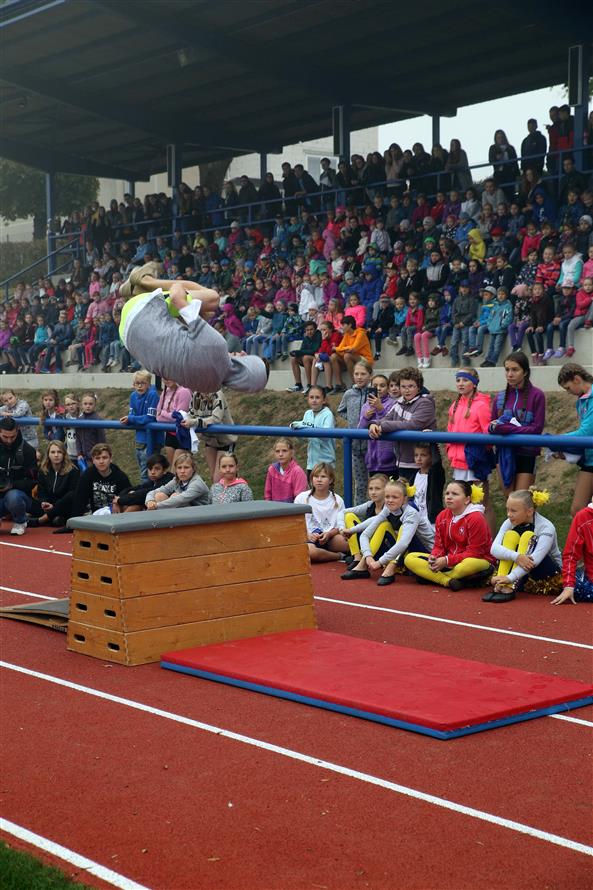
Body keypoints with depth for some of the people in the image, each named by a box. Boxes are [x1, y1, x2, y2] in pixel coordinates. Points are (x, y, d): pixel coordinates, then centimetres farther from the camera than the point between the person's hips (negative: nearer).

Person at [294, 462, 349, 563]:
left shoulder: (337, 500, 9)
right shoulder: (301, 498, 6)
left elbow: (341, 526, 3)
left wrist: (328, 534, -18)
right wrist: (308, 535, -16)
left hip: (329, 538, 1)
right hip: (309, 539, -1)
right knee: (309, 551, -38)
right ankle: (339, 556, -15)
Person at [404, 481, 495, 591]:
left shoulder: (476, 518, -16)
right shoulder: (442, 516, 4)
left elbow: (474, 553, -18)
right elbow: (439, 546, 6)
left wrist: (447, 560, -24)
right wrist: (433, 557, -18)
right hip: (448, 562, 6)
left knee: (471, 565, -44)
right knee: (409, 559, -9)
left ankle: (431, 577, -18)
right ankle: (448, 581, -26)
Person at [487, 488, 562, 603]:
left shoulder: (546, 528, -21)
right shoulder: (509, 523, -8)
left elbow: (535, 559, -34)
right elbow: (494, 549, -22)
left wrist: (510, 578, -45)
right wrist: (516, 556, -42)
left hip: (548, 573, -4)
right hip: (521, 573, 4)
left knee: (527, 536, -26)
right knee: (511, 535, -19)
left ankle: (510, 588, -37)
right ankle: (500, 586, -32)